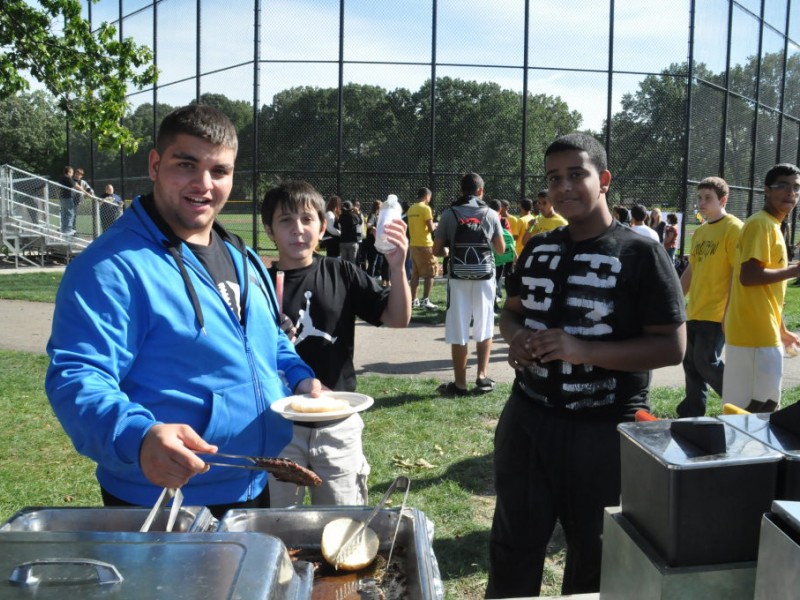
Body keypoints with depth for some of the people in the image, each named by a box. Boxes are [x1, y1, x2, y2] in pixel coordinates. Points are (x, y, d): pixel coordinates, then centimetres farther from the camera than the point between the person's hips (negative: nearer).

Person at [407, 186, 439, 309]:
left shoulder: (411, 209, 10)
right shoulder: (426, 208, -12)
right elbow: (431, 229, -15)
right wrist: (433, 225, 5)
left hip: (413, 245, 7)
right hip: (425, 245, -7)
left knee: (415, 274, 12)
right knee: (430, 274, 0)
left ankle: (413, 300, 14)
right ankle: (425, 300, -4)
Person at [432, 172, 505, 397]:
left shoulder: (449, 214, -1)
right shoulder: (491, 214, 2)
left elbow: (437, 250, 0)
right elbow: (501, 249, 10)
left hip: (458, 277, -1)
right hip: (484, 276, 1)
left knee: (458, 332, 3)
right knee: (484, 329, 15)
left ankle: (460, 384, 8)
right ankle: (482, 376, 13)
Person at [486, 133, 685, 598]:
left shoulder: (641, 254, -11)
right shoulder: (538, 248, 6)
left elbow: (672, 347, -14)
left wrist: (583, 350, -25)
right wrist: (515, 337, -7)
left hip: (604, 431, -4)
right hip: (527, 419, 5)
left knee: (594, 559, 16)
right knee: (512, 547, 17)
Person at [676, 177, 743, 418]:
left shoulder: (733, 229, -9)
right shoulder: (699, 232, 15)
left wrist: (730, 312, -19)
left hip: (716, 313, -8)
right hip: (694, 311, 8)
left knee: (706, 362, -8)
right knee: (691, 363, 9)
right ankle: (691, 415, 18)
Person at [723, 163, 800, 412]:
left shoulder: (772, 226, 18)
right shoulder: (760, 224, -12)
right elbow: (748, 276, -23)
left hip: (763, 332, 10)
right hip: (754, 333, -10)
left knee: (766, 403, 14)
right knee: (758, 405, -5)